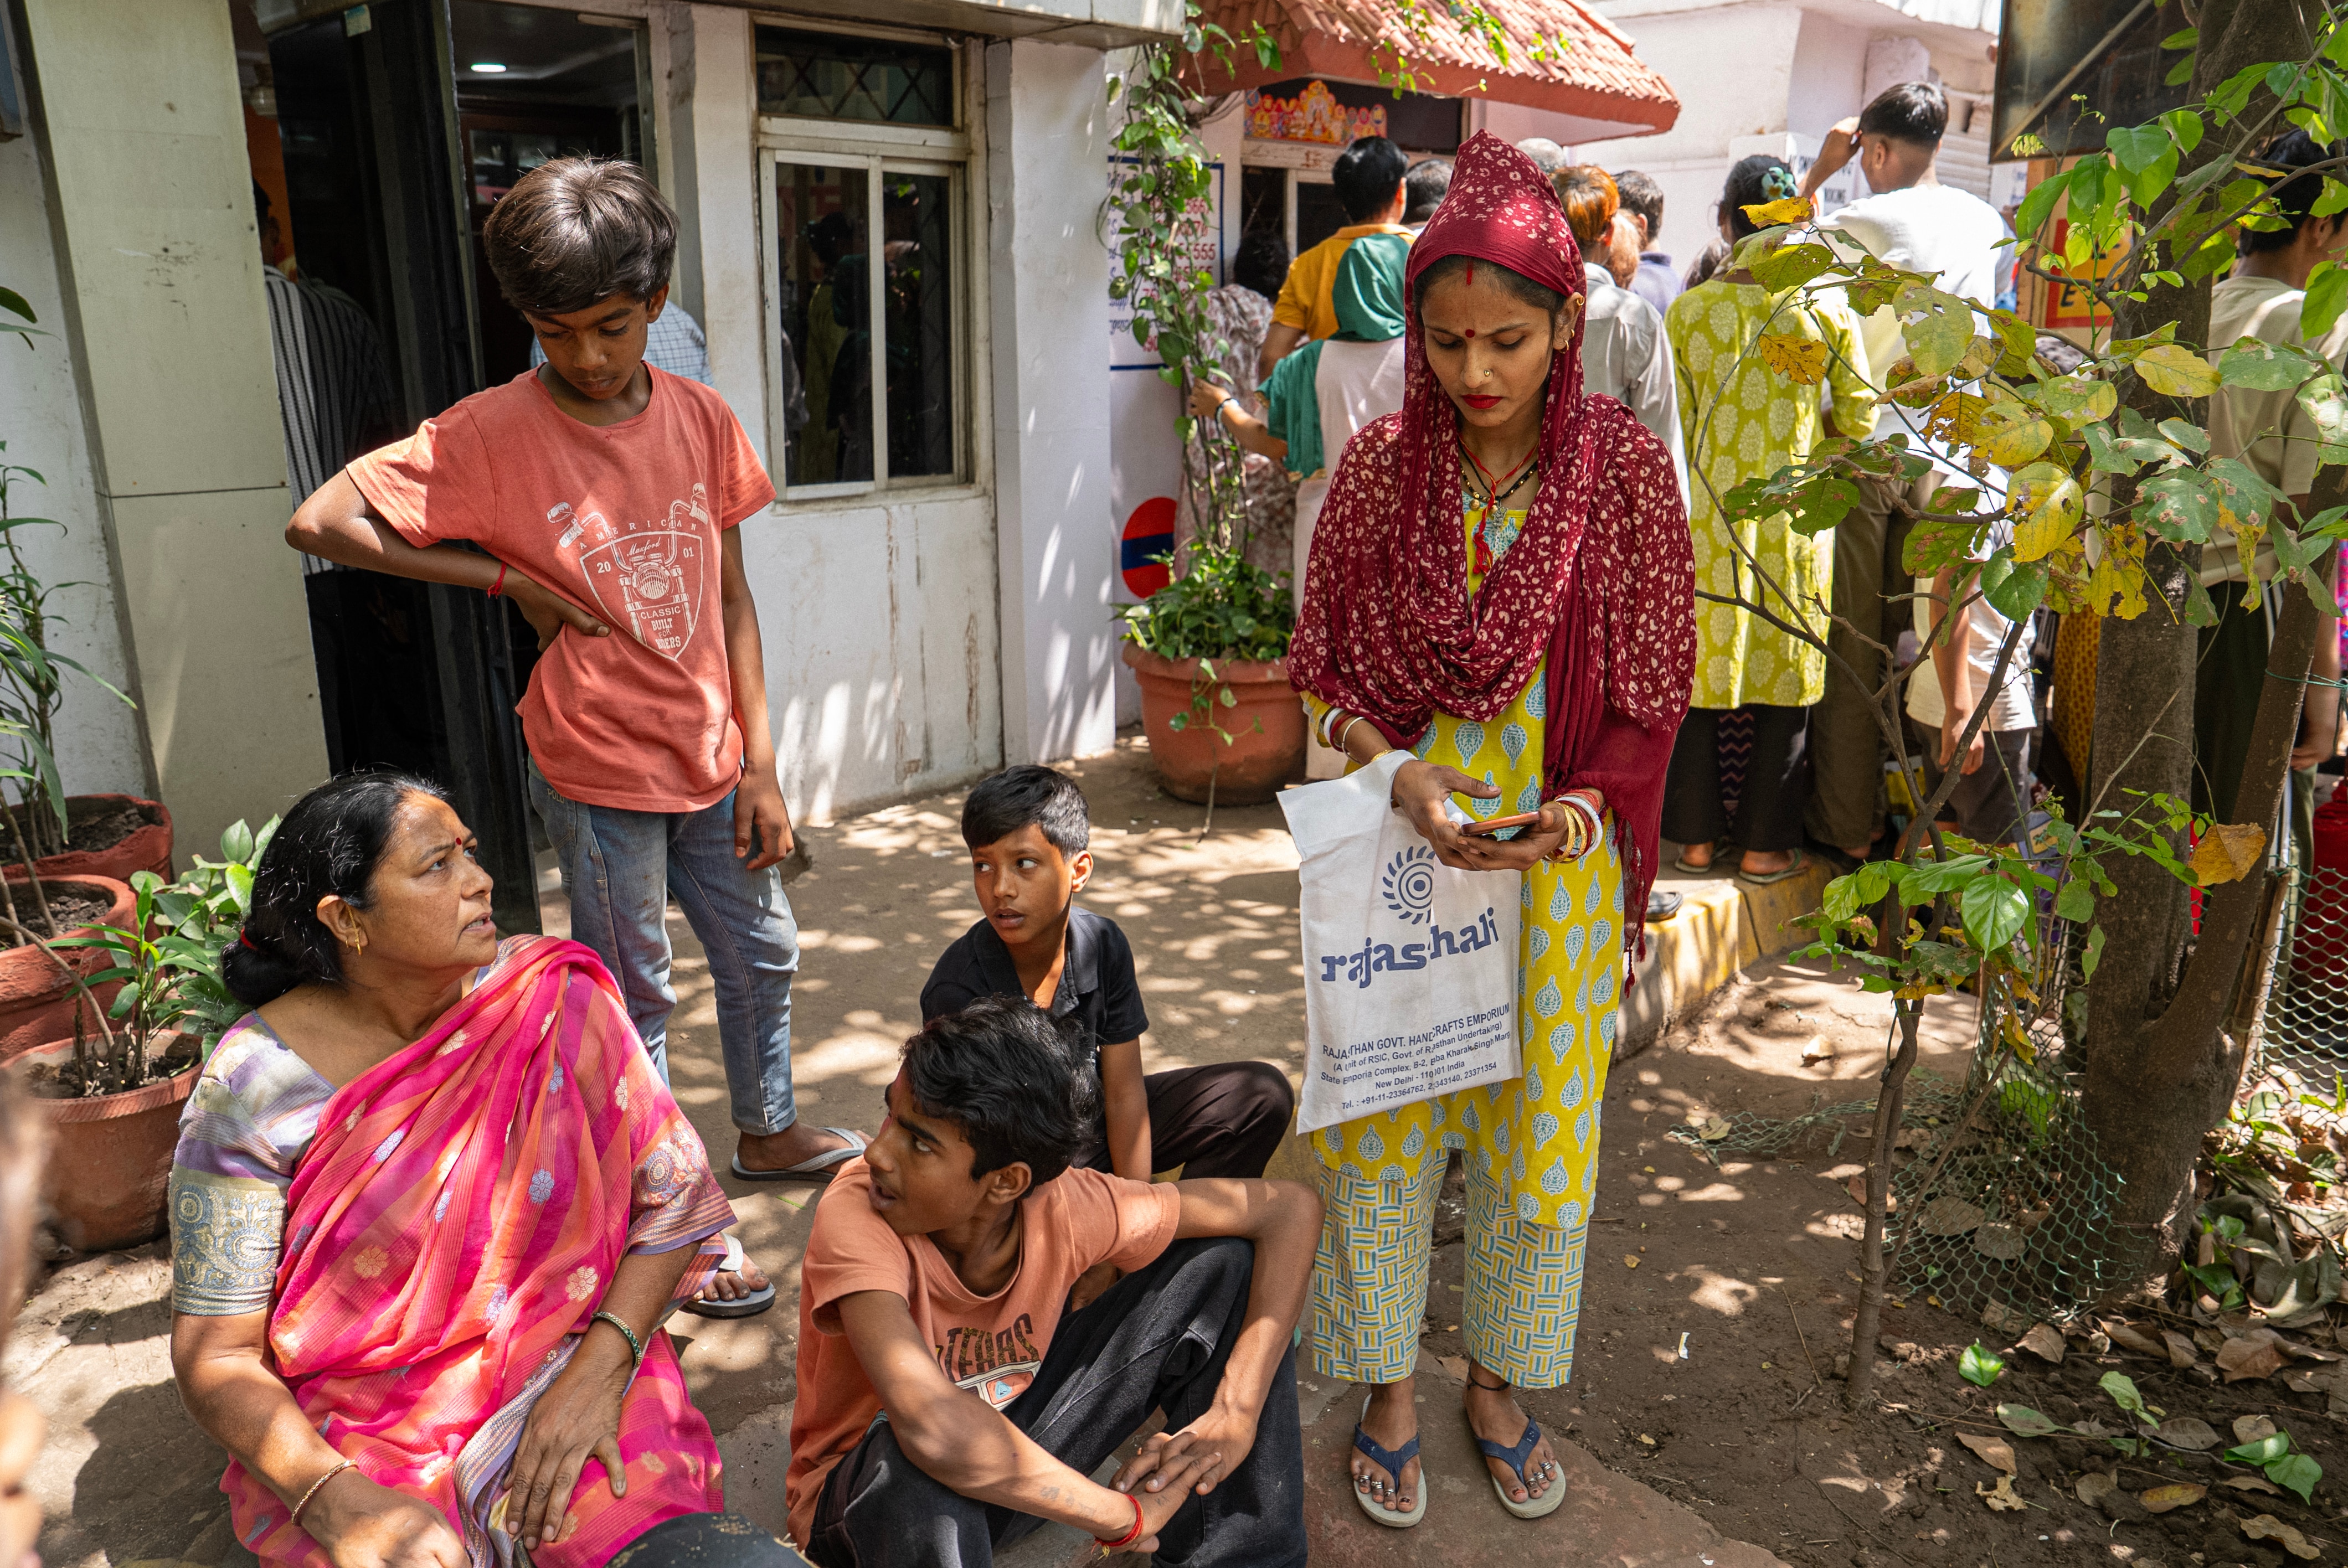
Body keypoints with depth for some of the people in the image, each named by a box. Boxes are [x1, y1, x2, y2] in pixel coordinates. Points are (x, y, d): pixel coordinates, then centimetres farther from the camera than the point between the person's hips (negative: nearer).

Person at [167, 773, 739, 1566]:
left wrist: (599, 1368, -18)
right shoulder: (256, 1086, -11)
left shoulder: (556, 1002, -9)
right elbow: (215, 1352, -8)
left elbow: (675, 1195, -5)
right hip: (356, 1425, 0)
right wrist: (339, 1500, -23)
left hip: (557, 1370, 1)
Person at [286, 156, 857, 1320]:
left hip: (713, 760, 5)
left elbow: (730, 597, 3)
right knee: (634, 1001, 9)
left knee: (761, 955, 20)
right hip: (599, 773, -5)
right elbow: (320, 521, -14)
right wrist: (517, 581, -14)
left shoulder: (701, 418, 0)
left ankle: (769, 1134, 45)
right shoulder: (494, 433, -13)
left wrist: (760, 764, 0)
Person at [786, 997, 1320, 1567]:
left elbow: (1291, 1209, -14)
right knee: (922, 1473, -42)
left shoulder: (1064, 1206, -21)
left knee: (1225, 1264, -9)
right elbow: (930, 1429, -48)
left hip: (1014, 1465, 4)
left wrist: (1236, 1418, -23)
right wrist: (1124, 1516, -35)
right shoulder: (855, 1217, -32)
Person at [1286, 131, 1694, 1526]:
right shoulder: (1382, 464, -4)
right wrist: (1403, 779, -17)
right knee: (1381, 1120, 10)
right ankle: (1390, 1387, 33)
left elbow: (1649, 698, -4)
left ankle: (1504, 1383, 37)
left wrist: (1566, 813, -21)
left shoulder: (1627, 468, -8)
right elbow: (1330, 670, 1)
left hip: (1560, 853, 0)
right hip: (1395, 839, 1)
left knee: (1539, 1133, 13)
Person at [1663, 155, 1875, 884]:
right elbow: (1858, 420, 1)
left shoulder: (1687, 311, -5)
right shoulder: (1827, 311, -5)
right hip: (1794, 515, 0)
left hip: (1709, 511, 1)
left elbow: (1676, 427, -1)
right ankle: (1765, 844, 17)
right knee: (1785, 682, 9)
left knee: (1700, 669, 12)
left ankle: (1696, 835, 20)